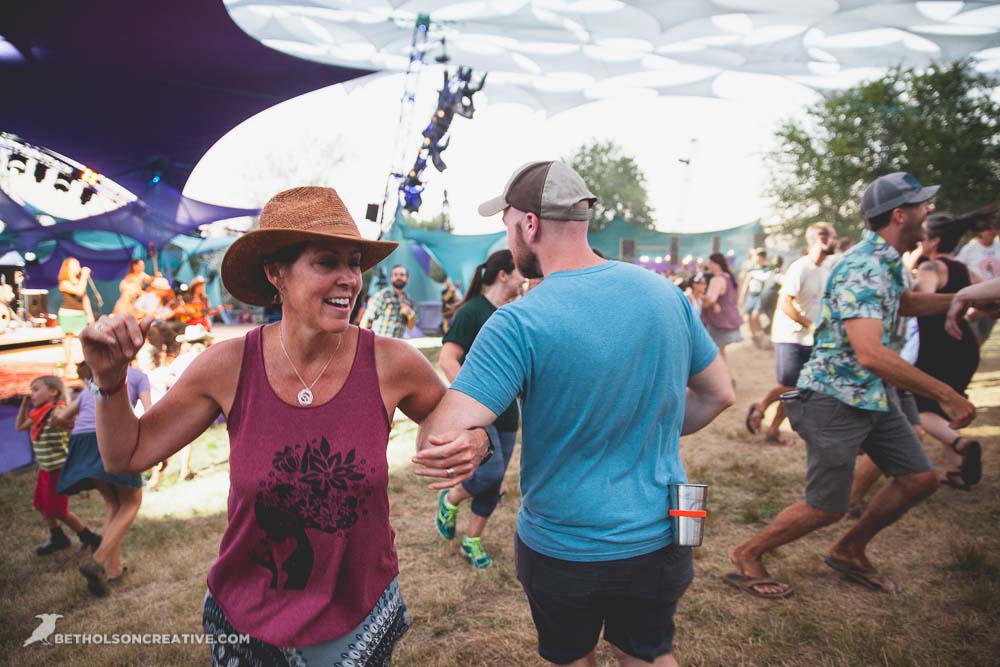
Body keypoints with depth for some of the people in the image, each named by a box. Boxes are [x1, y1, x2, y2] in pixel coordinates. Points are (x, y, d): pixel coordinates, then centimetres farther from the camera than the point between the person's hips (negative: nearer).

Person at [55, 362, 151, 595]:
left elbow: (61, 415, 31)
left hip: (82, 440, 5)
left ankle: (113, 569, 15)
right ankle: (97, 561, -11)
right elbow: (149, 411, 2)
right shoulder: (137, 375, 18)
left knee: (112, 503, 19)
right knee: (131, 503, 7)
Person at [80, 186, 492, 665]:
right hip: (249, 621, 1)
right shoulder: (229, 367, -16)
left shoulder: (391, 363, -19)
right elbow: (126, 457, -4)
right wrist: (110, 379, -20)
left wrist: (474, 442, -23)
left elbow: (456, 425, -1)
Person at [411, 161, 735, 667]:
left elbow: (439, 443, -29)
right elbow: (718, 394, 5)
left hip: (562, 547, -3)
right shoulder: (663, 291, -7)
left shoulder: (519, 324, -24)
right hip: (660, 541, 4)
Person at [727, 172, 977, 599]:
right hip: (836, 399, -10)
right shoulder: (863, 269, -25)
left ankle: (849, 552, 30)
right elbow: (870, 354, -36)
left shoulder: (886, 263, 7)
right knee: (827, 508, -1)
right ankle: (746, 556, 18)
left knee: (919, 479, 13)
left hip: (875, 395, 10)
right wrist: (947, 396, -30)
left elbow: (903, 303, 30)